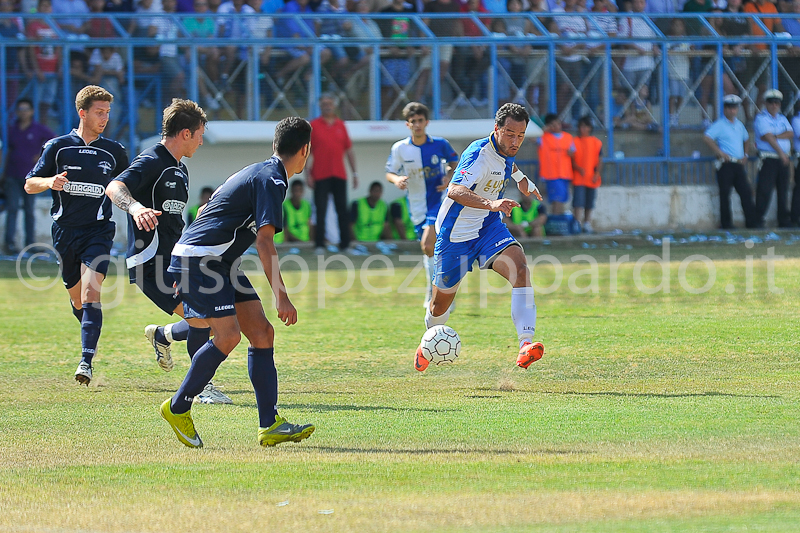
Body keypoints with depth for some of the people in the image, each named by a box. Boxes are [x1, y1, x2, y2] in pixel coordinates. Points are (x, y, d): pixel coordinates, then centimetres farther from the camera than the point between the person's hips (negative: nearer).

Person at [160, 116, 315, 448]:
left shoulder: (258, 173, 18)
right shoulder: (272, 180, -14)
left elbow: (210, 208, 28)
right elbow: (264, 241, -22)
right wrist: (280, 296, -26)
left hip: (220, 262, 10)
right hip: (198, 259, -10)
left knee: (262, 332, 0)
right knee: (228, 335, -19)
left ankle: (270, 425, -5)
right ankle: (178, 408, -4)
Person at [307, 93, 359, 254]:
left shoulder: (340, 125, 11)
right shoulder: (313, 125, 2)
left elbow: (349, 150, 14)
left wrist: (354, 173, 10)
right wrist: (307, 173, -6)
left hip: (339, 174, 3)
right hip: (320, 175, -3)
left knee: (342, 211, 4)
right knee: (320, 212, -3)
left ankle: (345, 243, 10)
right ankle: (320, 245, 0)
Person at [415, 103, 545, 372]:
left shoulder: (505, 150, -1)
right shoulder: (479, 154, -26)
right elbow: (455, 191, -43)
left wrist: (520, 177, 40)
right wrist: (490, 203, -57)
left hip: (489, 227, 6)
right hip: (456, 233, -6)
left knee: (520, 268, -24)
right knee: (442, 300, 10)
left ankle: (526, 345, -35)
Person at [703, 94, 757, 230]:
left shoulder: (739, 125, 17)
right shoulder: (720, 125, -5)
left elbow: (746, 139, 35)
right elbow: (707, 137, -17)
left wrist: (745, 155, 21)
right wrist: (719, 152, -17)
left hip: (739, 164, 6)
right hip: (726, 164, -6)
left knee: (746, 193, 2)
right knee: (725, 194, -3)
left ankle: (751, 222, 3)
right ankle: (726, 224, 1)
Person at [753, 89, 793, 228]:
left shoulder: (782, 118, 18)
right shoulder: (761, 118, -3)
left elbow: (790, 133, 3)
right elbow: (768, 137, -14)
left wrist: (775, 136, -14)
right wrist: (781, 152, -21)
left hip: (783, 159, 6)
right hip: (768, 158, -6)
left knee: (783, 190, 7)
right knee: (764, 190, -11)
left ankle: (784, 220, 13)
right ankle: (758, 220, -8)